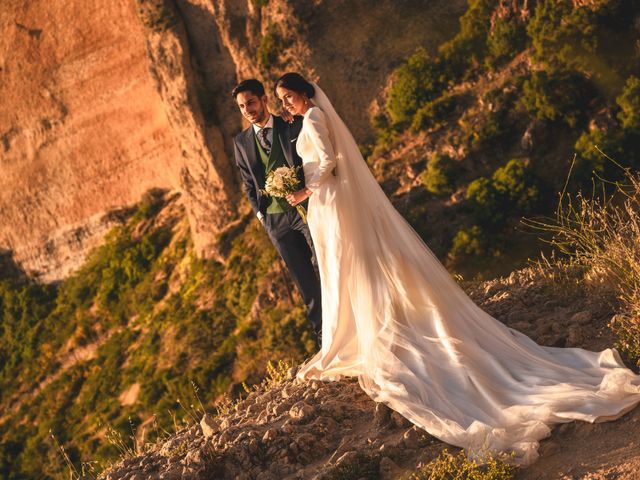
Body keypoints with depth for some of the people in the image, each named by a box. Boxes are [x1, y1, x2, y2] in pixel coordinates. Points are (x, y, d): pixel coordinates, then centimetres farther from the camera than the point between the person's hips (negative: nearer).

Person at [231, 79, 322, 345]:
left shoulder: (295, 125, -2)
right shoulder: (241, 141, 7)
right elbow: (248, 183, 14)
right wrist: (261, 214, 5)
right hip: (275, 219, 3)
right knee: (304, 280, 6)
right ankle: (324, 334, 14)